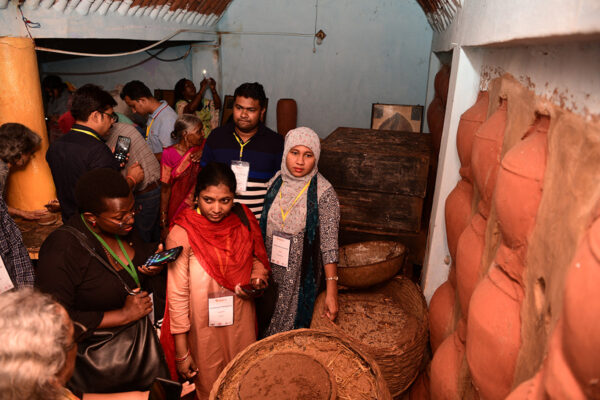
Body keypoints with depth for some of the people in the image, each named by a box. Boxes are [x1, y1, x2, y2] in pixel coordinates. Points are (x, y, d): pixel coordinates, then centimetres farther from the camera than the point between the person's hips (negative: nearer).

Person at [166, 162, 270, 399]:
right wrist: (181, 352, -9)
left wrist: (258, 277, -12)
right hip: (205, 331, -3)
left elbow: (257, 258, 11)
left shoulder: (244, 222, -7)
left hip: (242, 326, 4)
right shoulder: (181, 235, -19)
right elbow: (177, 296, -14)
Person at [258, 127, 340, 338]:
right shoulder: (275, 183, -2)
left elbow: (329, 244, -17)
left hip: (302, 278, -4)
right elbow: (263, 229, 7)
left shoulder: (324, 193, -16)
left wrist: (331, 292, -19)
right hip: (271, 273, 4)